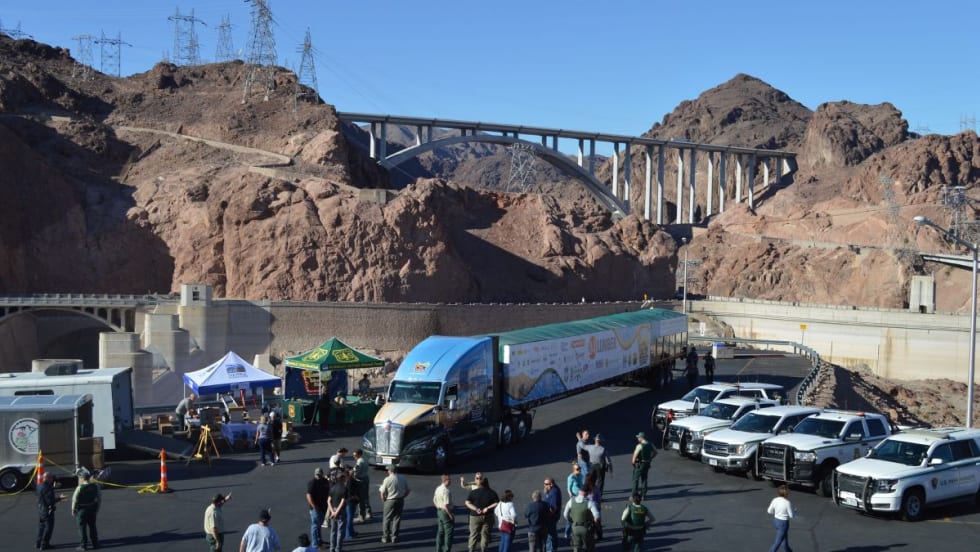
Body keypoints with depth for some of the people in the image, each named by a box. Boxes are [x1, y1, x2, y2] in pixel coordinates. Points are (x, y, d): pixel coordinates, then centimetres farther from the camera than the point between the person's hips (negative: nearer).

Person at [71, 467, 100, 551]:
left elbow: (75, 500, -13)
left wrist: (73, 510, 0)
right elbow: (99, 498, 6)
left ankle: (83, 545, 7)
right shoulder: (95, 486, -2)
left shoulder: (79, 488, -17)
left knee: (82, 527, 5)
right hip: (92, 509, 5)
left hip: (82, 510, -5)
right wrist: (97, 508, 17)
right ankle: (95, 543, 21)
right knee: (92, 526, 16)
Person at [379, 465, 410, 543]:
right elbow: (408, 491, 4)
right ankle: (394, 537, 14)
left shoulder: (387, 479, -11)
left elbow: (382, 493, -9)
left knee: (387, 519, 10)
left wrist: (383, 500, 8)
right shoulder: (403, 478, 0)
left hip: (390, 501, -3)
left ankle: (385, 537, 13)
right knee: (397, 519, 12)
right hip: (400, 501, 4)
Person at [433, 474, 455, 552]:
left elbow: (434, 501, 16)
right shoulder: (446, 491, -23)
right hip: (446, 513, -9)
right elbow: (446, 505, -26)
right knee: (449, 533, 0)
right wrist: (451, 515, -19)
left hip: (439, 512, 9)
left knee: (440, 532, 17)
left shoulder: (438, 489, 6)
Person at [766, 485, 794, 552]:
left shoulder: (775, 500, -10)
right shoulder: (787, 502, -25)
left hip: (776, 520, 7)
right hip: (783, 523, -7)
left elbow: (769, 511, -1)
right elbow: (791, 516, -17)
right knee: (778, 541, 4)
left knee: (784, 537, 30)